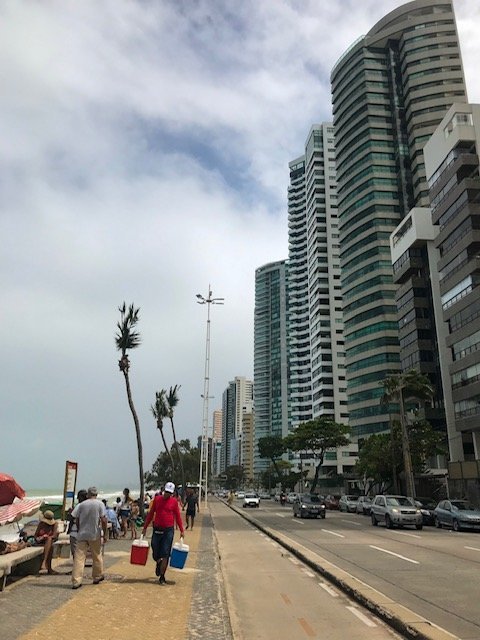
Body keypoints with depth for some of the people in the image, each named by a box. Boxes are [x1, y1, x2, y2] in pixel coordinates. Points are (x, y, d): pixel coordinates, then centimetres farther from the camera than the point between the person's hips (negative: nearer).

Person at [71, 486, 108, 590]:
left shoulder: (81, 504, 3)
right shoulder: (100, 504, -3)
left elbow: (77, 520, 4)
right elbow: (103, 520, -8)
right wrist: (105, 534, -1)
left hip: (82, 534, 1)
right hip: (94, 535, -1)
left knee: (79, 557, 2)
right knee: (97, 556, 15)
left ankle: (76, 582, -4)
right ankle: (97, 577, 28)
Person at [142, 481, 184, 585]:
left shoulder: (174, 502, 0)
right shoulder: (157, 499, 3)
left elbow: (177, 516, 4)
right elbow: (151, 514, 9)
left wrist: (182, 530, 0)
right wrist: (145, 527, 8)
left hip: (168, 531, -2)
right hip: (157, 530, 2)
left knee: (165, 555, -1)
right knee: (155, 554, 7)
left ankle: (162, 577, 10)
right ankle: (159, 563, 40)